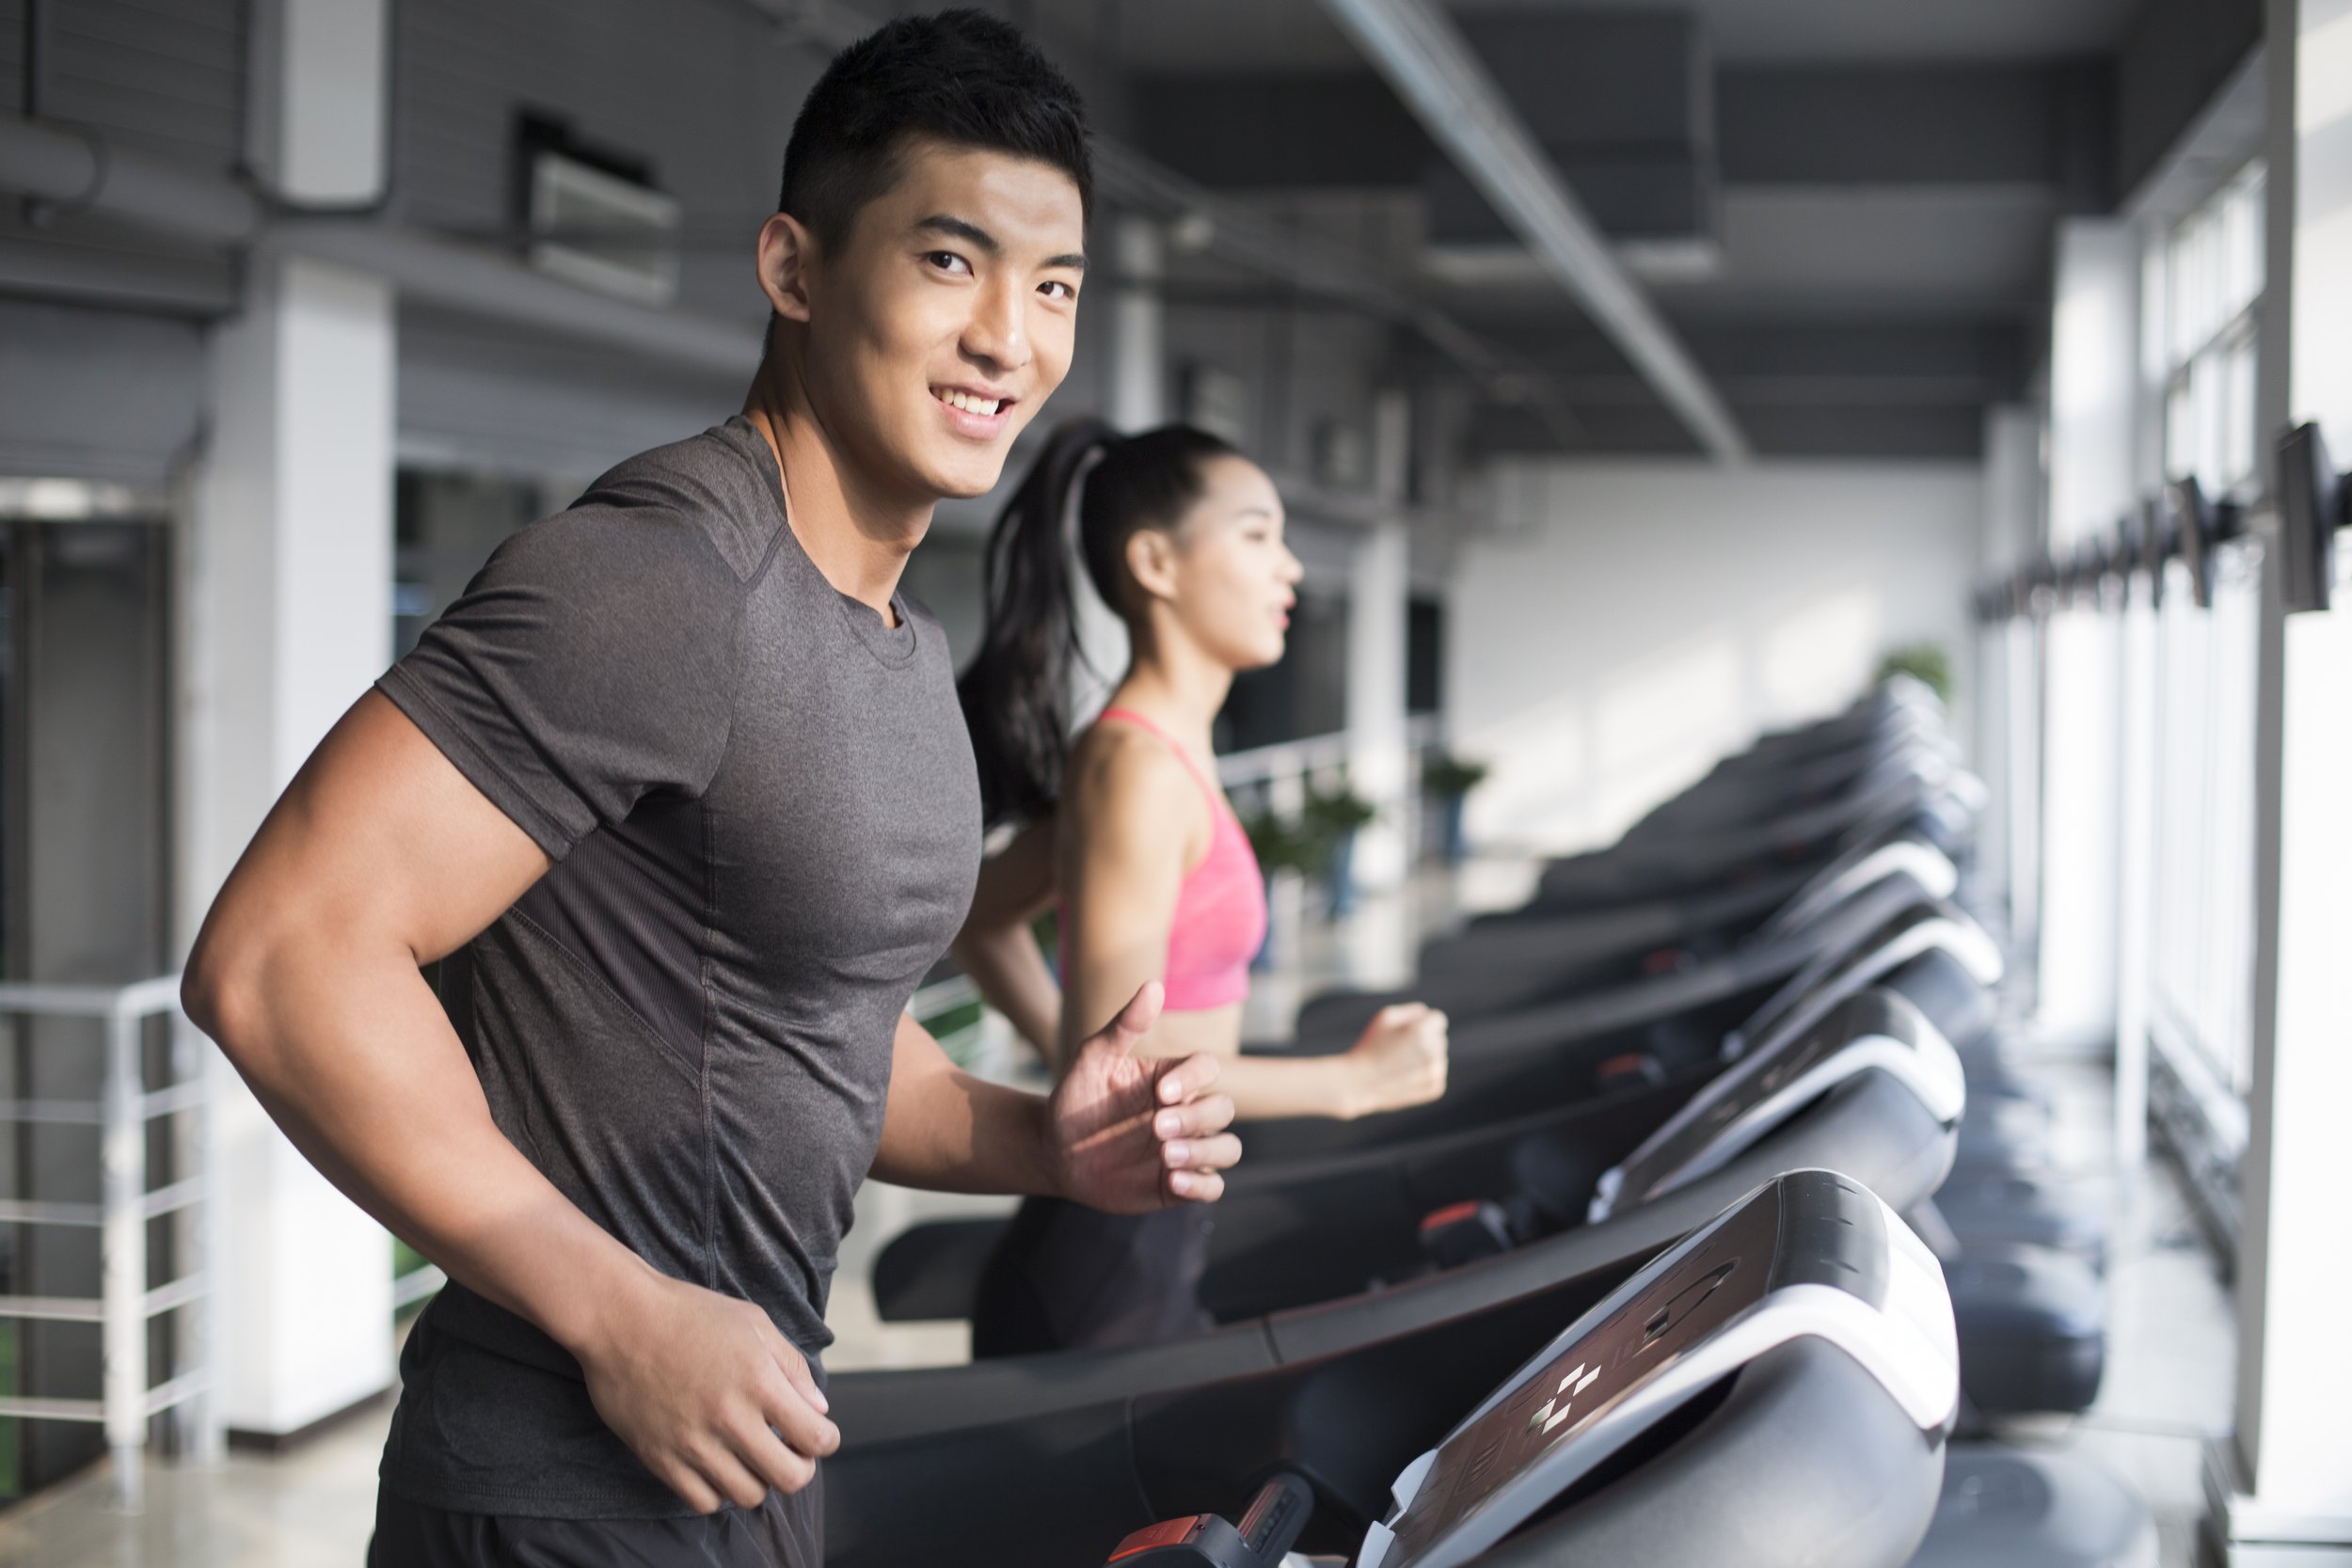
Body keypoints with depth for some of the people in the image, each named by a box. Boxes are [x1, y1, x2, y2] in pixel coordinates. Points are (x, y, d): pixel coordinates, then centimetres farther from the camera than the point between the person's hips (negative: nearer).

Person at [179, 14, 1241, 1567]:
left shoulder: (912, 649, 10)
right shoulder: (655, 579, -20)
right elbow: (277, 958, -25)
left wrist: (1042, 1141, 0)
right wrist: (629, 1319, -22)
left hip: (736, 1443, 9)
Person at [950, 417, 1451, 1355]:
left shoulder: (1158, 753, 10)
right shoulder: (1137, 768, -19)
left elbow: (982, 917, 23)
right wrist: (1356, 1080, -17)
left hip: (1151, 1245, 9)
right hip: (1102, 1273, -9)